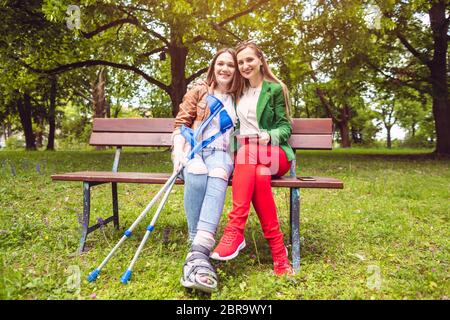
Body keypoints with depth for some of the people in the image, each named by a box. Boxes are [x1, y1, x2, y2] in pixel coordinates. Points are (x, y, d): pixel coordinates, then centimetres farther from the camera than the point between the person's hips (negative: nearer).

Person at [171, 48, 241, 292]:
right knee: (197, 174, -38)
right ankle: (199, 248, -36)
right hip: (193, 150, 0)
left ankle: (198, 252, -51)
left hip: (221, 153, 1)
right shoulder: (198, 92, 13)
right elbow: (180, 124, 6)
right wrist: (179, 152, -10)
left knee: (218, 176, -37)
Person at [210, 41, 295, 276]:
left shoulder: (275, 89, 8)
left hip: (274, 152, -2)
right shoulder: (240, 92, 21)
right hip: (245, 152, 3)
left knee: (250, 154, -38)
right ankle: (278, 250, -36)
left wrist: (269, 136, -18)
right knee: (259, 175, -35)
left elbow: (285, 127, 3)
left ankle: (235, 231, -41)